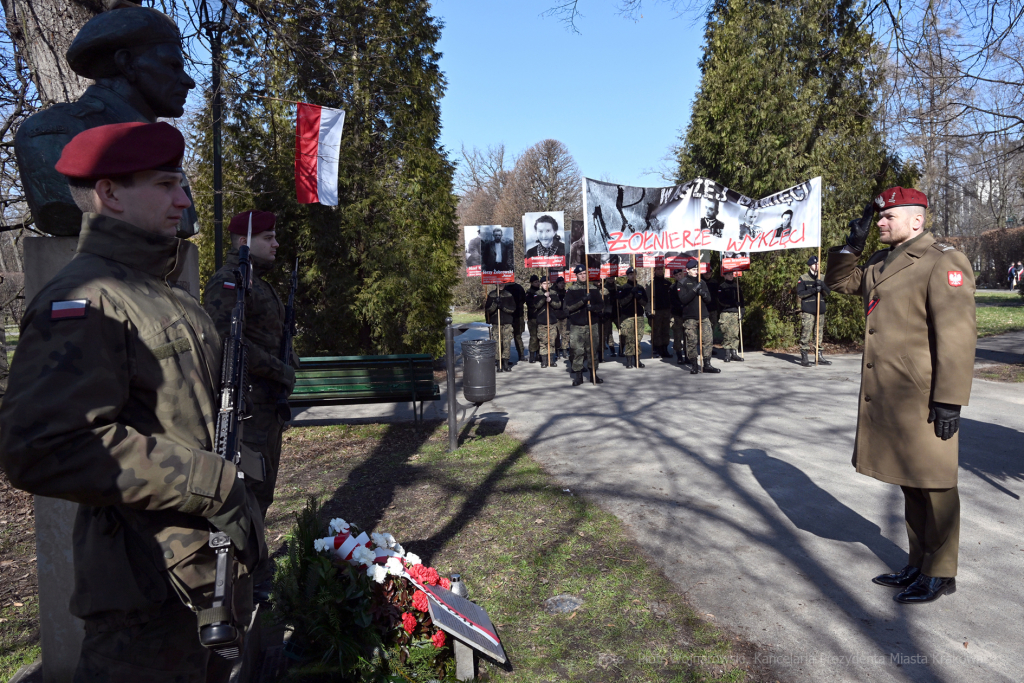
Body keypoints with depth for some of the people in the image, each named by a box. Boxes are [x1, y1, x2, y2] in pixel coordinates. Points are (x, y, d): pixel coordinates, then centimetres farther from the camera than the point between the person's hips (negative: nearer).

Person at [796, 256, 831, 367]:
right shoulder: (803, 278, 2)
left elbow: (828, 292, 10)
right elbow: (800, 293, -7)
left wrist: (822, 286, -10)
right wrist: (813, 290, -16)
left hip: (820, 311, 5)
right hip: (807, 311, -5)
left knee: (819, 334, 9)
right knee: (806, 335, -8)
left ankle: (819, 356, 16)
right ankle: (804, 358, -5)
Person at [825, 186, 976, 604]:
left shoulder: (943, 262, -12)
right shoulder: (881, 263, 13)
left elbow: (957, 335, -17)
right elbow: (839, 282, 27)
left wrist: (949, 400, -20)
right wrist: (853, 243, 10)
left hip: (922, 399, -8)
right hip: (886, 397, 8)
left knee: (933, 488, 5)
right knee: (909, 486, 17)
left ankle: (940, 573, 20)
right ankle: (919, 565, 31)